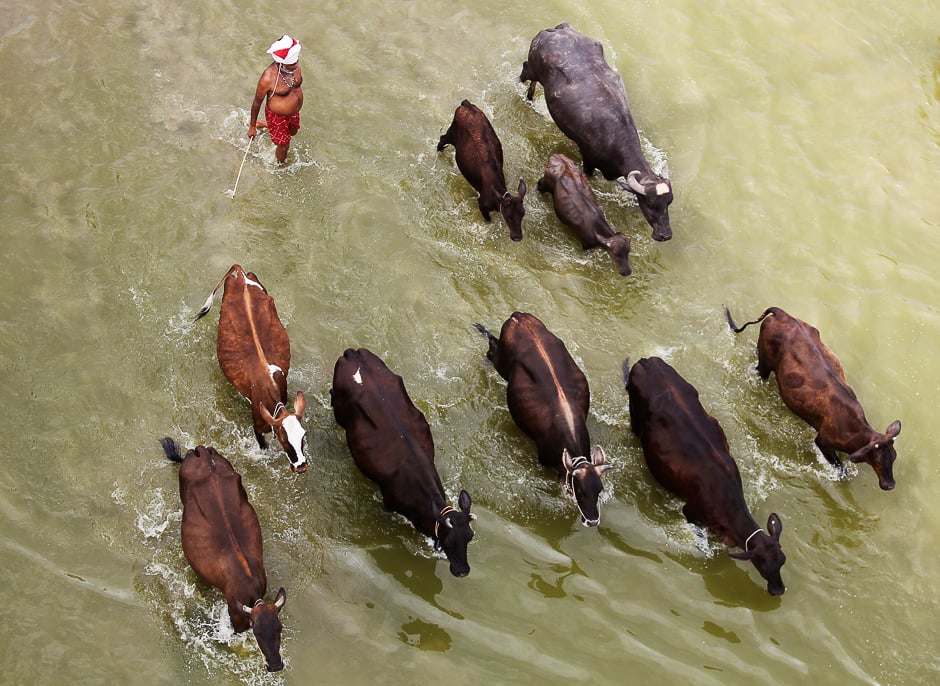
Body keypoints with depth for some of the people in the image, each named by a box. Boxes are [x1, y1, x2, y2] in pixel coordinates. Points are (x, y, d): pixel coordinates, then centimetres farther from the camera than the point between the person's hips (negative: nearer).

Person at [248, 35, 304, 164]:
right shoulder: (268, 78, -37)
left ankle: (263, 124, 58)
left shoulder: (294, 64, -20)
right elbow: (257, 102, -21)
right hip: (277, 115, -6)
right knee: (283, 146, 15)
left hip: (294, 112, 6)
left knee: (292, 132, 34)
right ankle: (280, 164, 49)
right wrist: (252, 127, -9)